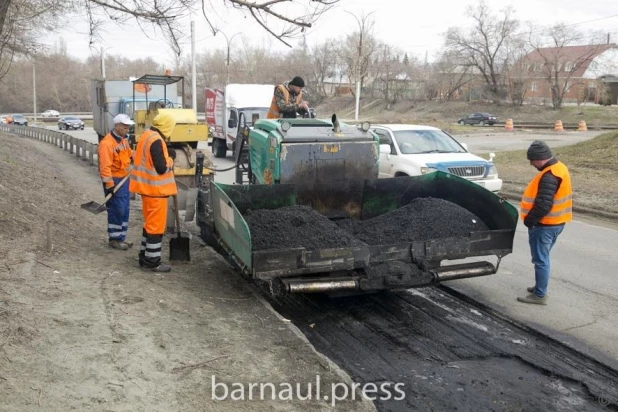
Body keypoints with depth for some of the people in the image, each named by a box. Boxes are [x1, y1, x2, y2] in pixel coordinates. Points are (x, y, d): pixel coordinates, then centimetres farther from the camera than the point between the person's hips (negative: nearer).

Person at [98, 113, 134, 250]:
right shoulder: (107, 143, -20)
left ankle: (121, 237, 22)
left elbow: (130, 154, 27)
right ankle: (114, 239, 6)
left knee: (124, 210, 12)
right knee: (117, 210, -5)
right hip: (114, 181, -9)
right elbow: (105, 166, -23)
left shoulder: (123, 140, 9)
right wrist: (109, 185, -25)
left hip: (124, 179, 9)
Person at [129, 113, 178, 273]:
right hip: (156, 189, -10)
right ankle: (152, 261, 5)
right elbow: (161, 168, -23)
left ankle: (145, 256, 27)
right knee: (156, 225, -2)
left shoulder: (147, 135, 10)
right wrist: (170, 158, -6)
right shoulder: (156, 141, -21)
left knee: (150, 223, 19)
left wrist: (165, 155, 8)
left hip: (148, 187, 10)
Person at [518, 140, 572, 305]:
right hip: (555, 222, 10)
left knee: (540, 259, -1)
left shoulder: (549, 176, -25)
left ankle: (540, 295, 7)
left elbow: (543, 204, -28)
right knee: (543, 258, 21)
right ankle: (540, 287, 33)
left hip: (544, 225, -10)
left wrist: (529, 220, -16)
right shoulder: (558, 168, 9)